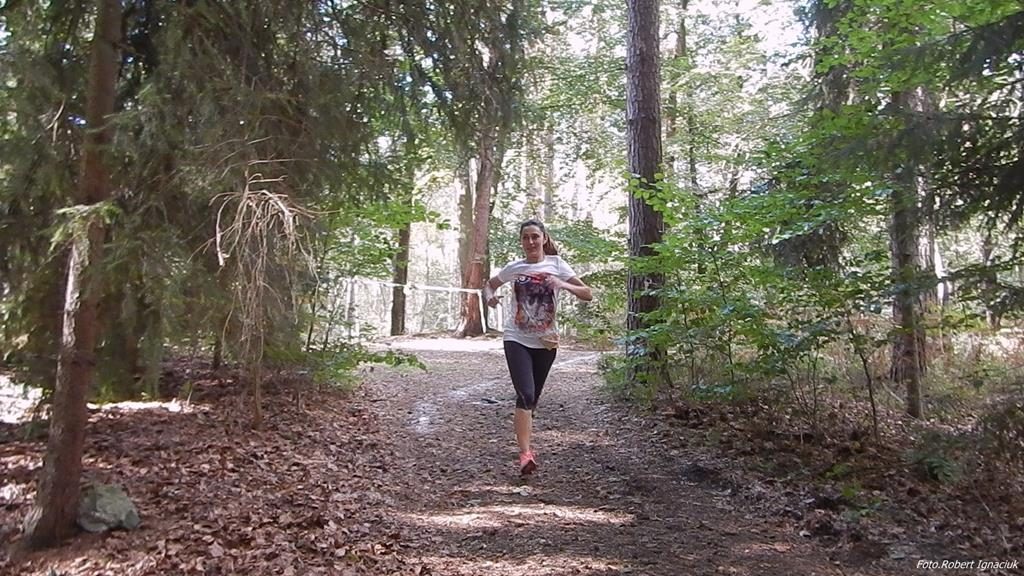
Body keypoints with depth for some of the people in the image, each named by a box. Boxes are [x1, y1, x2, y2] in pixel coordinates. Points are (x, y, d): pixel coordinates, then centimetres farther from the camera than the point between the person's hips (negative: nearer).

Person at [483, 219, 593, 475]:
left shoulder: (556, 264, -2)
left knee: (533, 397, 13)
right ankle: (525, 454, -20)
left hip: (546, 342, 1)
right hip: (517, 340, -1)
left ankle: (524, 442, 36)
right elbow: (489, 284, 17)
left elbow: (588, 294, -5)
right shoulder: (514, 267, 0)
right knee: (526, 395, -18)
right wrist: (489, 297, -7)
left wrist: (564, 285, -24)